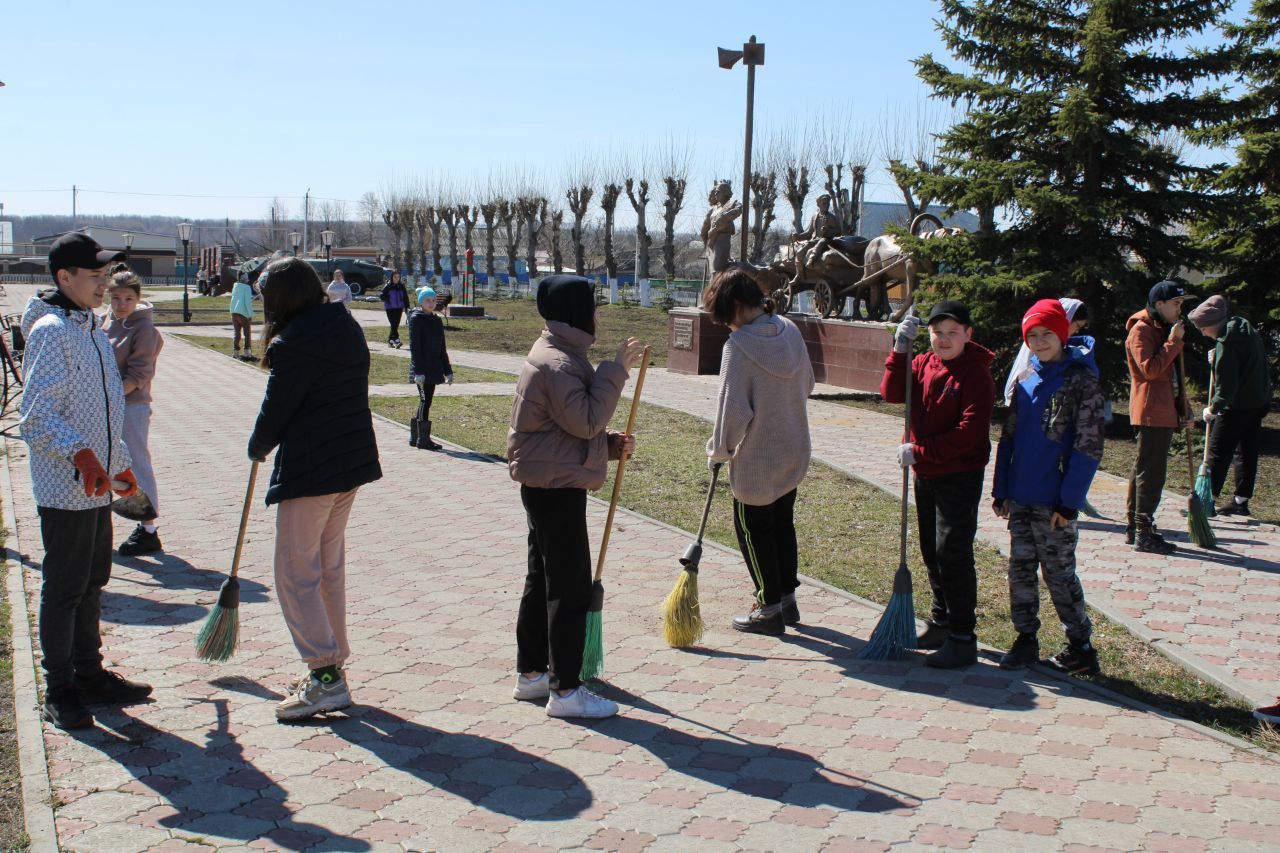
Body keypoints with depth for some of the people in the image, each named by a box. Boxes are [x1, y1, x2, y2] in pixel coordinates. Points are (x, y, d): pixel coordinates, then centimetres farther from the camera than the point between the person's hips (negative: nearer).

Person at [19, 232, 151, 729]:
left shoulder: (92, 330, 15)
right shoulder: (51, 330, -14)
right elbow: (37, 411, -21)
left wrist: (120, 464, 25)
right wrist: (80, 454, -31)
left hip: (98, 485, 9)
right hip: (64, 487, -9)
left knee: (92, 582, 16)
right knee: (63, 589, 0)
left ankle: (89, 674, 28)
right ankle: (59, 692, 10)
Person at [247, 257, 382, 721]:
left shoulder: (293, 345, -16)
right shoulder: (348, 329, 9)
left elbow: (276, 410, -11)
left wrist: (258, 448, 11)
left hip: (308, 470, -9)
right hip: (353, 461, 9)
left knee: (296, 573, -1)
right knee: (330, 566, 18)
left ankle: (326, 677, -4)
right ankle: (333, 663, 26)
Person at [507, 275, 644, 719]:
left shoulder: (556, 355, 16)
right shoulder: (557, 362, -19)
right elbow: (586, 420, -24)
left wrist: (611, 444, 8)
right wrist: (616, 369, -20)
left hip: (547, 487, 11)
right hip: (557, 488, -11)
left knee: (543, 580, 17)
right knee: (571, 588, -6)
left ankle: (530, 673, 28)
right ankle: (565, 690, 0)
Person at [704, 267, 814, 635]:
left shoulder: (738, 346, -23)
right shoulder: (790, 332, -1)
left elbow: (734, 409, -23)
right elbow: (807, 384, 11)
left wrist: (719, 449, -7)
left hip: (756, 460, -7)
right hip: (794, 453, 7)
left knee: (753, 530, 9)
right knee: (783, 525, 21)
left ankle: (769, 609, 17)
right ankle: (787, 599, 32)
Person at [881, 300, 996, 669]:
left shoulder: (977, 375, -14)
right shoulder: (923, 364, 7)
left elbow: (969, 432, -21)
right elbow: (892, 392, -5)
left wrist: (920, 451, -22)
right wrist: (900, 349, -14)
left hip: (960, 476, -7)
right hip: (925, 474, 8)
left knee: (953, 554, -8)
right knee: (933, 553, 17)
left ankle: (963, 639, -2)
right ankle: (941, 624, 31)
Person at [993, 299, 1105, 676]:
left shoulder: (1081, 379, -10)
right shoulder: (1025, 377, 8)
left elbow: (1088, 445, -13)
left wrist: (1069, 501, -15)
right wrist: (1000, 489, 9)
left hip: (1053, 500, -6)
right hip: (1020, 496, 6)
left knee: (1059, 571, 2)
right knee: (1020, 567, 11)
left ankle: (1081, 647, 16)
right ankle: (1026, 639, 24)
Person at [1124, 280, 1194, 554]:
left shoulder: (1164, 330, 20)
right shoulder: (1141, 331, -11)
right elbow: (1150, 369, -23)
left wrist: (1183, 408, 18)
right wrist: (1174, 341, -18)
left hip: (1165, 412, 10)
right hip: (1150, 412, -10)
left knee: (1143, 470, 13)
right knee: (1151, 473, -9)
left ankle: (1133, 528, 19)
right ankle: (1144, 535, -6)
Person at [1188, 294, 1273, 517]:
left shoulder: (1227, 343, -19)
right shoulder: (1249, 331, 9)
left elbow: (1226, 385, -22)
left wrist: (1213, 408, -9)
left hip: (1237, 407, -9)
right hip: (1259, 402, 9)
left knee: (1218, 452, -1)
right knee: (1247, 452, 12)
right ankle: (1241, 500, 16)